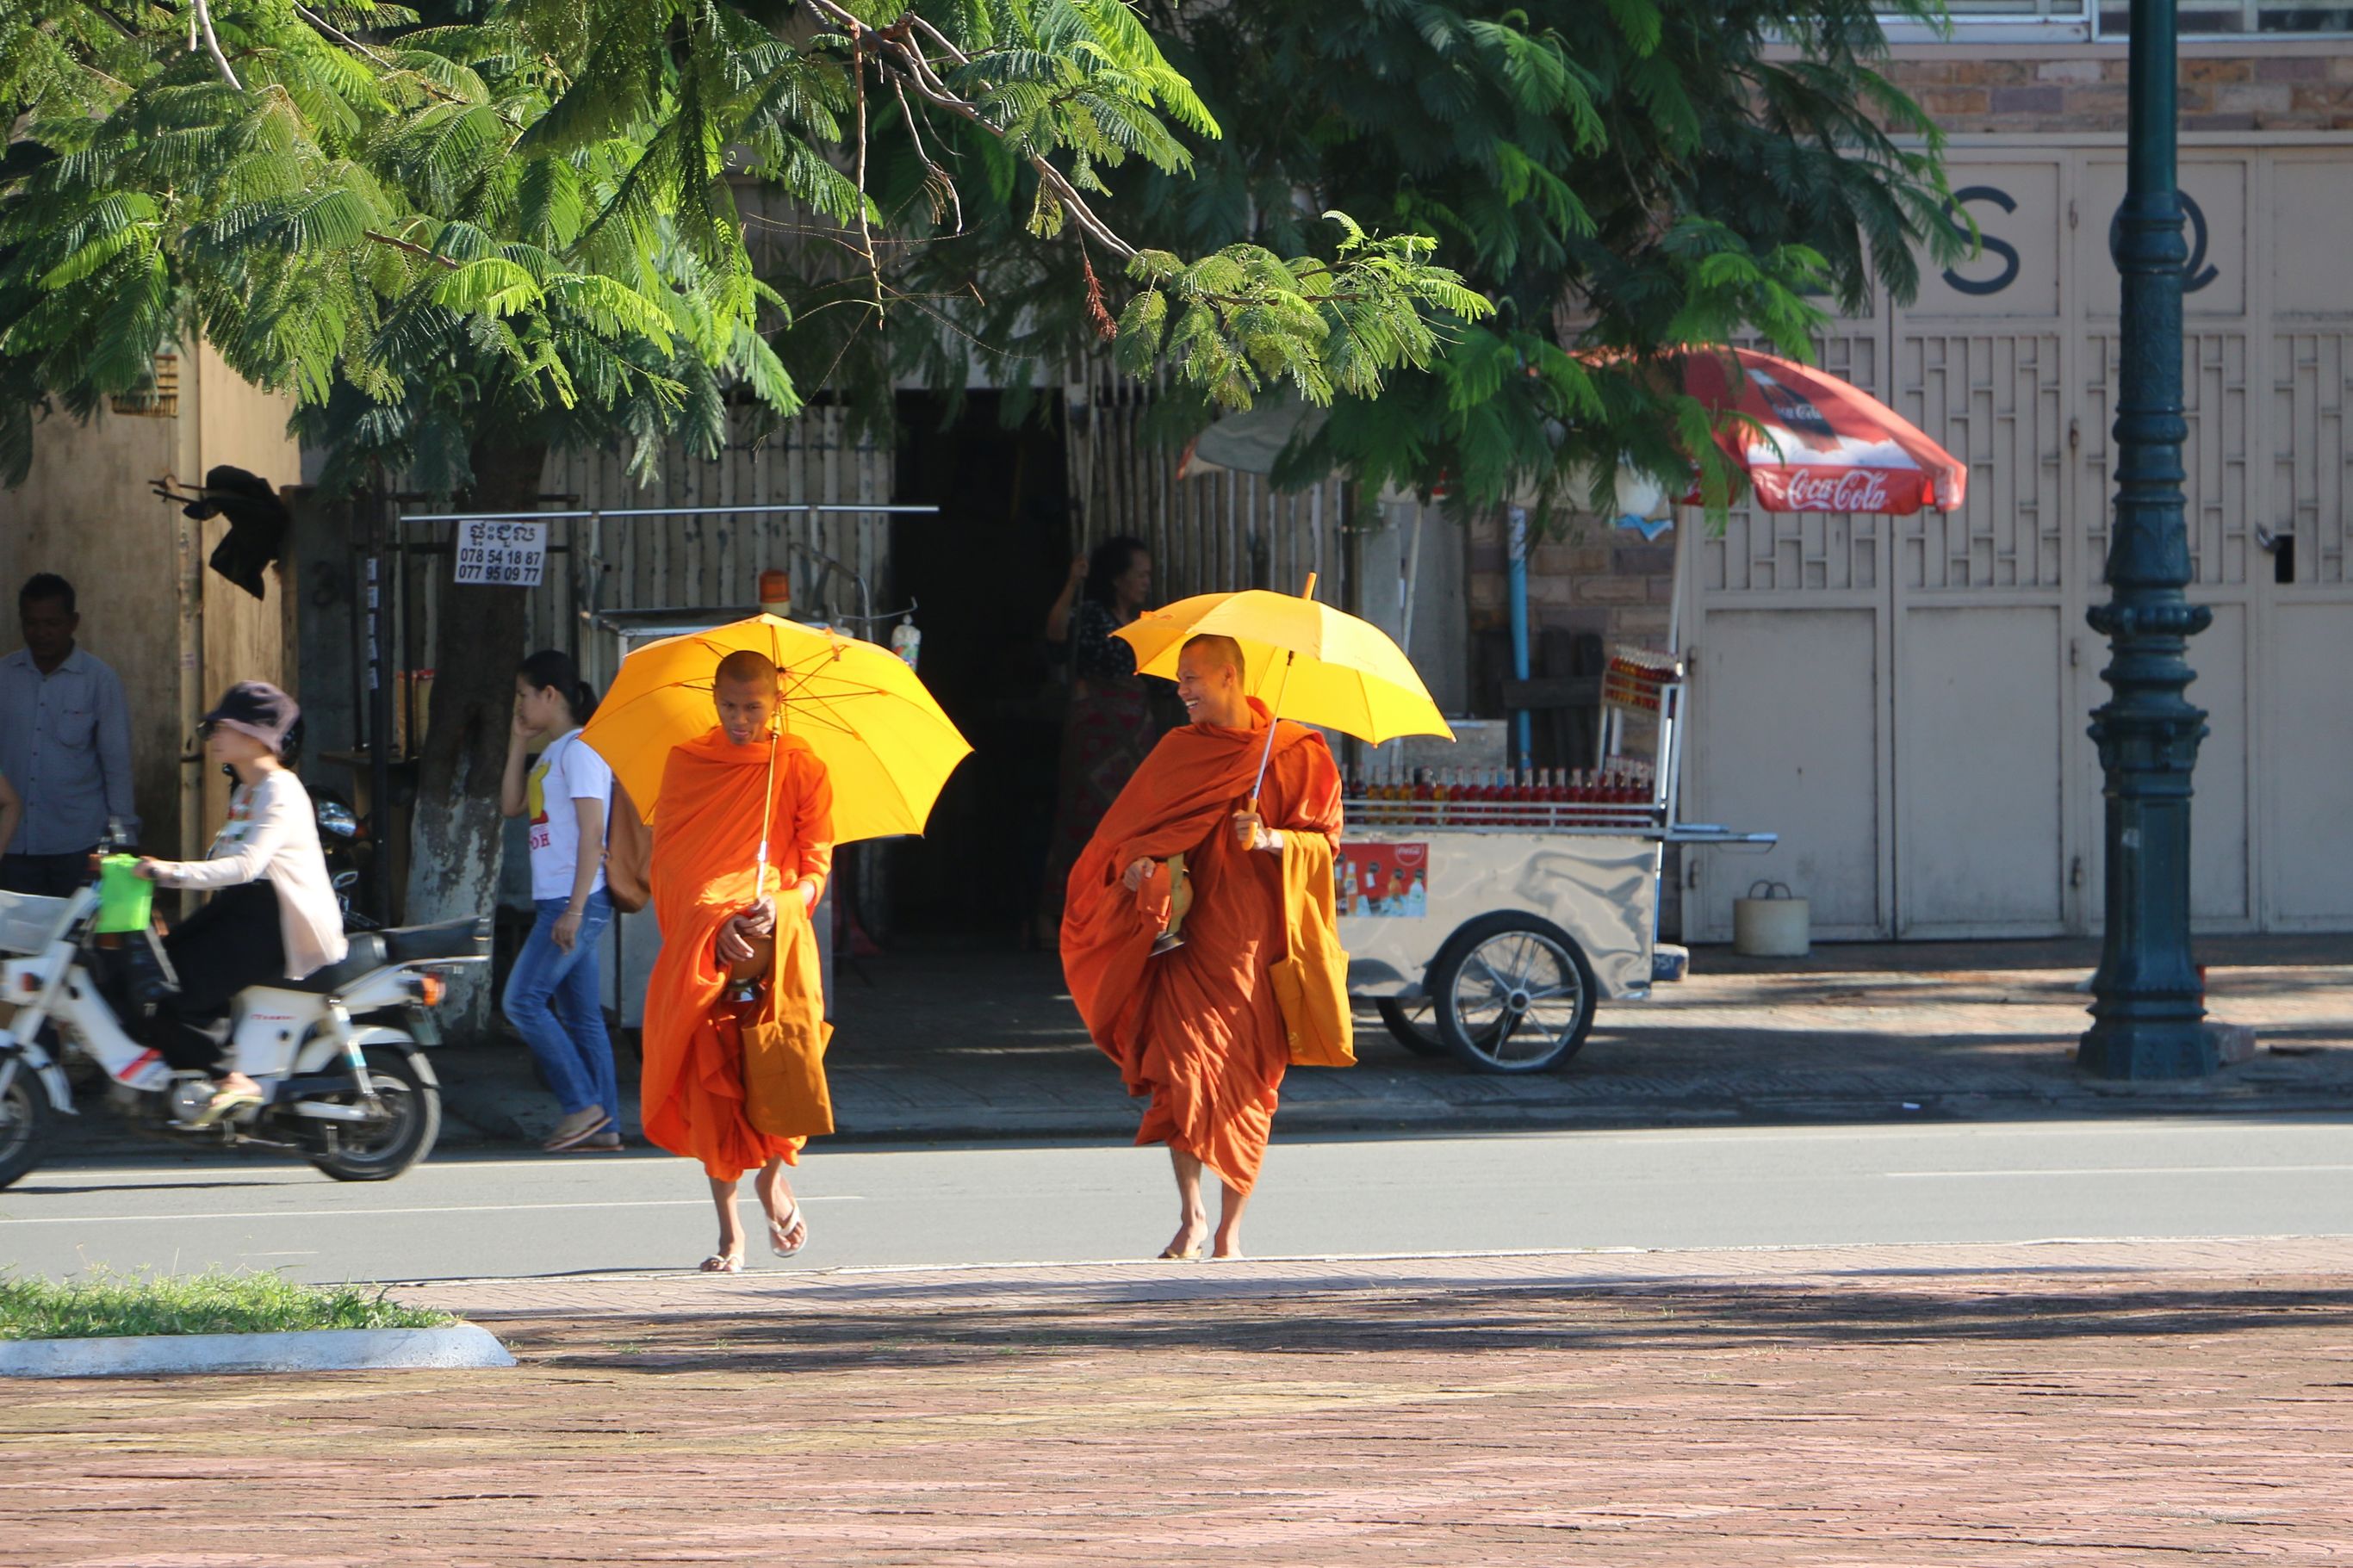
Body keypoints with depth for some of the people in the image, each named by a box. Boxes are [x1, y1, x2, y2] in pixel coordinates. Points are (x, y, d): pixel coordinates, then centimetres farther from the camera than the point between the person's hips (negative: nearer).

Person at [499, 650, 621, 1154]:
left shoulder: (579, 750, -12)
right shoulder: (550, 753, 18)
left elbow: (591, 835, -17)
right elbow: (512, 806, 19)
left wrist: (575, 908, -21)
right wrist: (518, 743, 13)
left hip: (577, 902, -10)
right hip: (557, 903, 10)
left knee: (523, 1001, -11)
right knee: (579, 1014, 7)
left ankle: (582, 1104, -7)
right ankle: (604, 1126, 6)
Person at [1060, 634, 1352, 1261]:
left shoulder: (1295, 754, 3)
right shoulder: (1179, 751, 12)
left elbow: (1325, 838, 2)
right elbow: (1131, 827, 16)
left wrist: (1271, 840, -17)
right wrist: (1138, 862, -6)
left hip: (1255, 941, -2)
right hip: (1186, 931, 2)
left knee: (1247, 1082, 1)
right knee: (1183, 1066, -15)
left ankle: (1231, 1228, 9)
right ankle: (1191, 1215, -11)